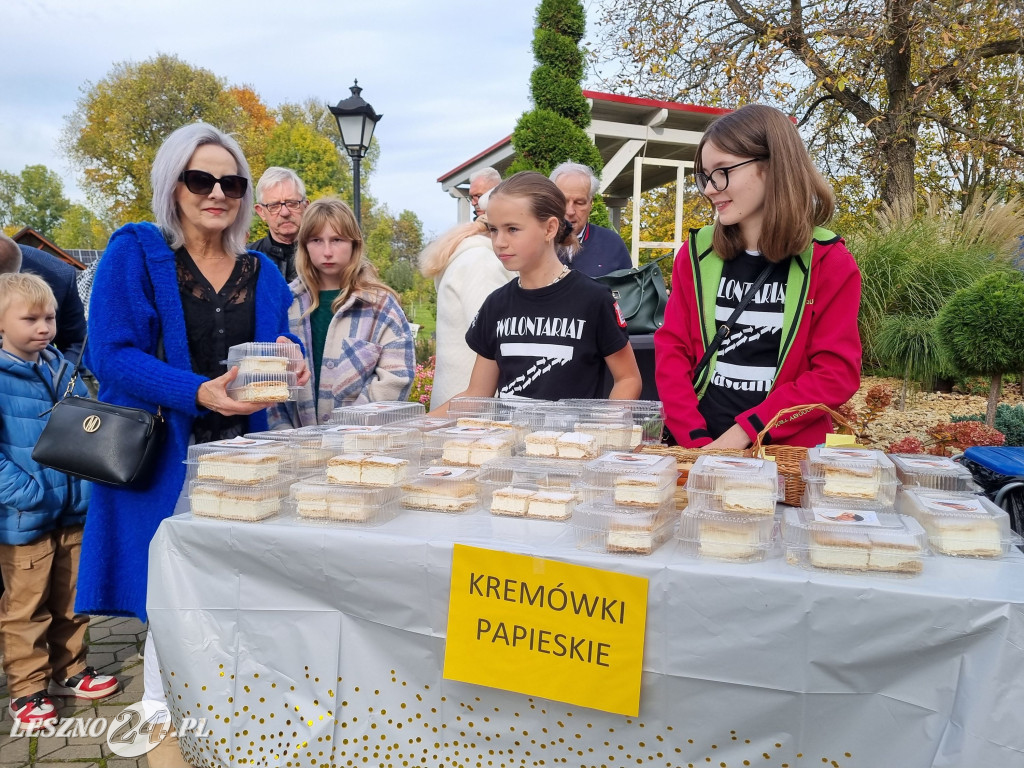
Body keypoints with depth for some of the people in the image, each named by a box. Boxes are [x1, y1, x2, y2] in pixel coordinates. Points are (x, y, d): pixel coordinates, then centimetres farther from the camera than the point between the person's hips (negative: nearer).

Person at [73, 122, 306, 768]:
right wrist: (200, 392, -26)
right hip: (164, 453, -4)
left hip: (242, 453, 4)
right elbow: (110, 354, -14)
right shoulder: (134, 254, -6)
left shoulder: (262, 272, 8)